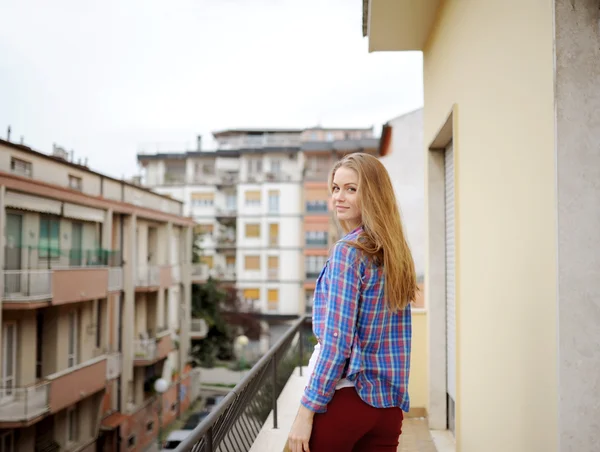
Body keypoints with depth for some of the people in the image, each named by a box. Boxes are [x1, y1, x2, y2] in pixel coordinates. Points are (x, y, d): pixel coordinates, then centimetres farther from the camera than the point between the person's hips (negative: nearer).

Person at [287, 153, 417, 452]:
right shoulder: (397, 252, 7)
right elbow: (397, 336, 13)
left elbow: (337, 341, -19)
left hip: (344, 396, -7)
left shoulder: (347, 251, -15)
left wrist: (306, 411, -14)